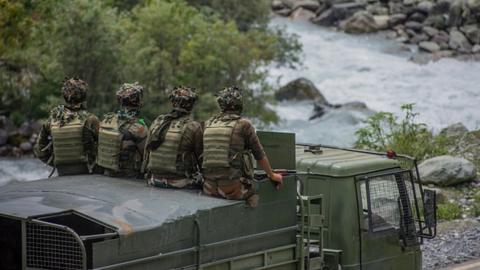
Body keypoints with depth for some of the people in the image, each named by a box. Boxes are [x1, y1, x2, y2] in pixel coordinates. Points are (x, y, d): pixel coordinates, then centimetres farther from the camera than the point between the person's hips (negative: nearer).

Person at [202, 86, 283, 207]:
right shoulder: (243, 124, -4)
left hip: (210, 188, 5)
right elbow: (259, 155, 6)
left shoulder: (208, 124, 9)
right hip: (233, 187, -5)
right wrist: (272, 175, 22)